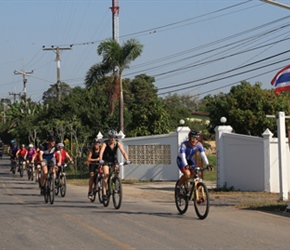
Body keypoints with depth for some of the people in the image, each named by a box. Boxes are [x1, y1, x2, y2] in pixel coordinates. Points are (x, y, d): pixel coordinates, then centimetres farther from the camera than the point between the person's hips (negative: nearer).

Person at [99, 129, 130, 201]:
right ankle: (104, 193, -19)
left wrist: (127, 160, -42)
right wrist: (100, 160, -56)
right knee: (106, 175, -19)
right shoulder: (105, 143, -23)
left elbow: (123, 152, -25)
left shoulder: (118, 143, -17)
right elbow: (101, 151, -38)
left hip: (114, 159, 3)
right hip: (106, 160, -3)